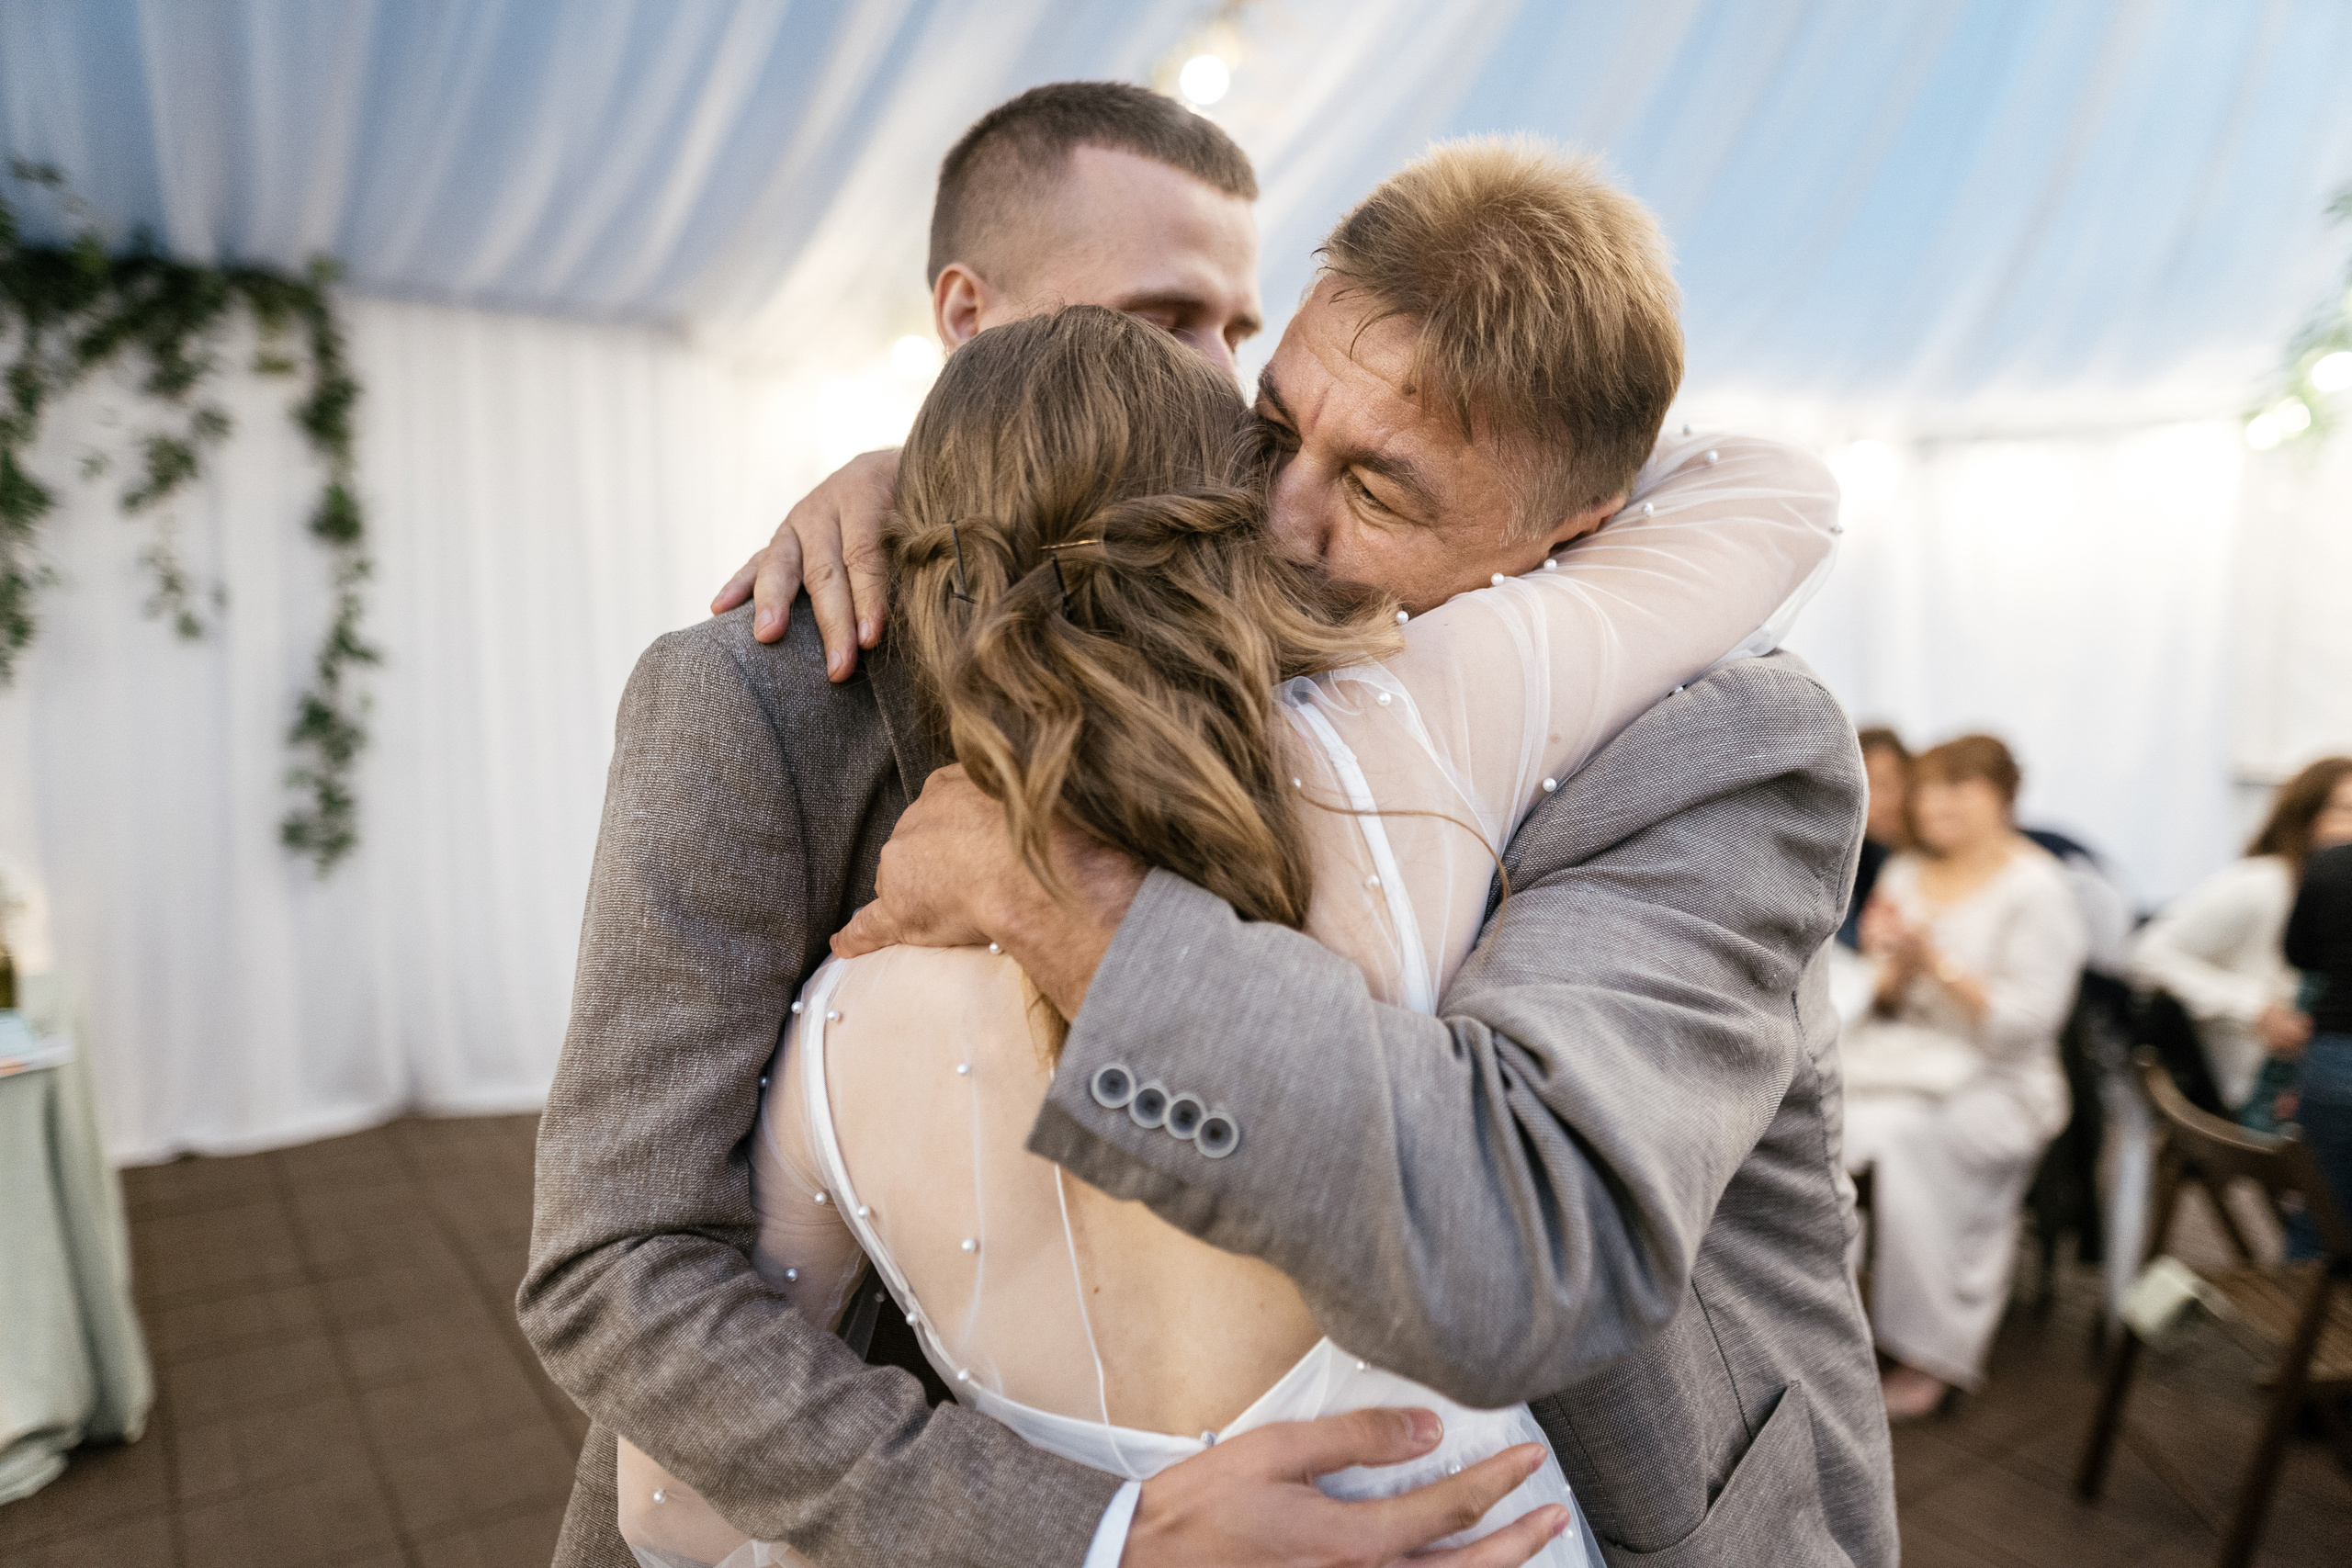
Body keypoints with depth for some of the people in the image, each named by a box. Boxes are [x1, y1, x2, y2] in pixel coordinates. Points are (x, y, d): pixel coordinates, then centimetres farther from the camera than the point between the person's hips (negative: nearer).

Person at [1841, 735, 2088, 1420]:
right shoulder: (1906, 874, 14)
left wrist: (1936, 962, -19)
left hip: (1994, 1081, -5)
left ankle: (1931, 1354, -16)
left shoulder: (2037, 890, -3)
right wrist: (1894, 967, -7)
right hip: (1900, 1056, 5)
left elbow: (2025, 1021, -11)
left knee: (1901, 1136, -32)